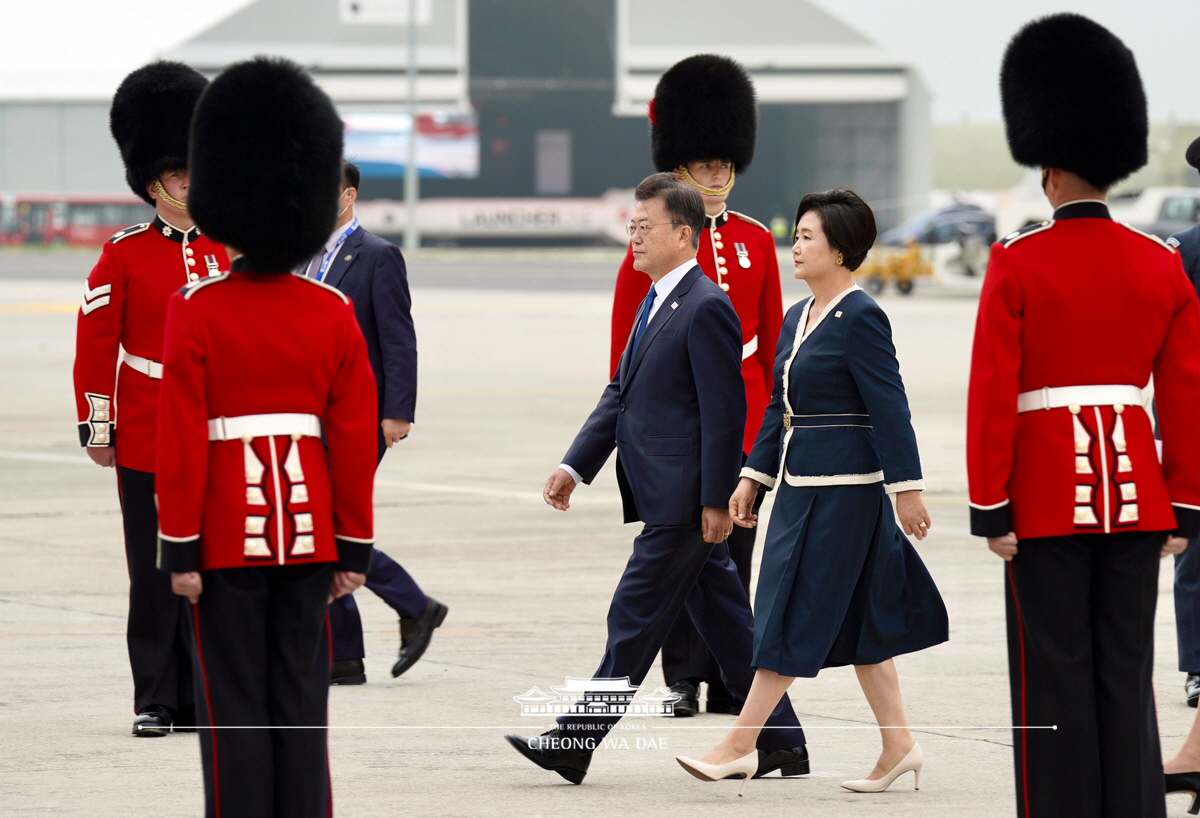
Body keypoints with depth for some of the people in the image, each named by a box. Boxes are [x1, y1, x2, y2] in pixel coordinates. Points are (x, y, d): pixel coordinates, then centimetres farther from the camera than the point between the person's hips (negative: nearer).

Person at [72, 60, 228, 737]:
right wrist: (97, 428, -7)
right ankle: (155, 701, 7)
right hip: (147, 441, -3)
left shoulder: (225, 251, 8)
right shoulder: (124, 255, -2)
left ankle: (206, 700, 9)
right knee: (155, 575, 1)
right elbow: (95, 344, -3)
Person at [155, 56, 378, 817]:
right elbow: (356, 440, 1)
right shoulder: (335, 313, 0)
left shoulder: (197, 311, -9)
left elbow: (182, 440, -11)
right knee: (302, 706, 6)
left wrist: (180, 549, -5)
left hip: (228, 538, -3)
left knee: (235, 709, 1)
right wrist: (355, 548, 8)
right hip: (308, 531, 3)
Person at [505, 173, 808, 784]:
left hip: (684, 500, -10)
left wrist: (716, 501, -18)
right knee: (724, 622, 12)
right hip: (665, 498, 10)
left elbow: (725, 410, -17)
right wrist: (575, 466, 12)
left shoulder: (706, 308, -14)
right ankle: (781, 745, 17)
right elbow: (621, 392, 20)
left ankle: (575, 743, -2)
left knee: (634, 618, -5)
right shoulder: (656, 303, 16)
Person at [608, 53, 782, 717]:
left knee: (736, 546, 4)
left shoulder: (756, 241, 9)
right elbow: (626, 339, -1)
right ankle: (683, 678, 3)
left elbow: (772, 338, 13)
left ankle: (729, 680, 9)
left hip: (742, 414, 3)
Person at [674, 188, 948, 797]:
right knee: (858, 617, 12)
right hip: (803, 485, 9)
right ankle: (898, 744, 17)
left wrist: (906, 489, -19)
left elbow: (890, 408, -16)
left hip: (844, 489, -9)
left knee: (797, 615, -6)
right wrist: (752, 477, 16)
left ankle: (740, 745, -5)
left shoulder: (860, 318, -14)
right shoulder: (797, 318, 13)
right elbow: (778, 408, 19)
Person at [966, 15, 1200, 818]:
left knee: (1055, 676, 1)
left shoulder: (1018, 264, -8)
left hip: (1047, 492, -3)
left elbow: (992, 394, -11)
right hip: (1134, 489, 3)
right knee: (1126, 675, 6)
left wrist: (990, 508, -6)